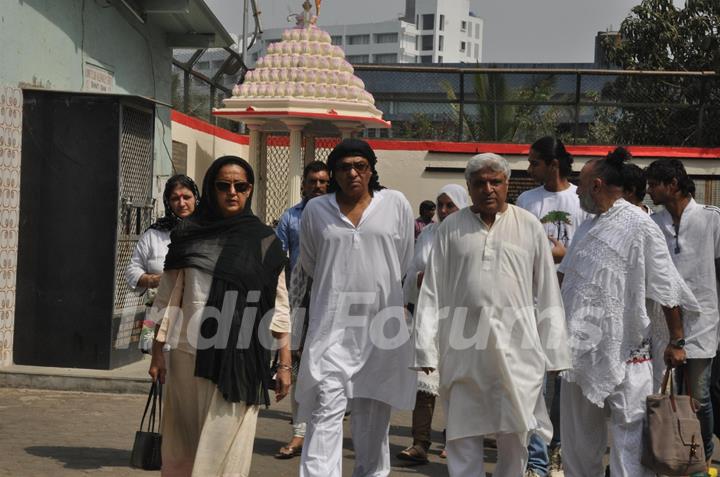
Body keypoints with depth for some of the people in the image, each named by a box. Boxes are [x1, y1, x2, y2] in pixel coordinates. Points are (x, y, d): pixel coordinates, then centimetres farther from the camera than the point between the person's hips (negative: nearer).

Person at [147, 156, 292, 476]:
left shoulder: (264, 242, 4)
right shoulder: (189, 235, 8)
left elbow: (278, 305, 4)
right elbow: (169, 298, 10)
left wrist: (285, 363, 0)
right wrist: (158, 353, 7)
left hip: (239, 360, -2)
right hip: (188, 355, 2)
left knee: (225, 448, -2)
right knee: (181, 446, 8)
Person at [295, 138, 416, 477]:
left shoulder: (396, 204, 3)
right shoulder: (316, 210, 5)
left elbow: (405, 263, 13)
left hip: (382, 320, 1)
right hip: (332, 323, -1)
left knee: (373, 411, 10)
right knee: (326, 407, -10)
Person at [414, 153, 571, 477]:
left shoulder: (529, 227, 5)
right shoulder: (451, 228, 7)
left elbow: (548, 293, 5)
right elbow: (432, 291, 7)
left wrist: (553, 351, 1)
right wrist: (426, 348, 1)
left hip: (516, 348, 0)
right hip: (463, 348, 1)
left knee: (515, 433, 5)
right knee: (462, 436, 5)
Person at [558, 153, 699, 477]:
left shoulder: (639, 226, -10)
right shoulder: (587, 227, 13)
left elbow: (667, 291, -10)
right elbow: (565, 276, 23)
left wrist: (676, 342, -9)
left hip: (623, 352, -7)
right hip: (581, 346, 8)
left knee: (629, 432, -3)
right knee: (578, 438, 16)